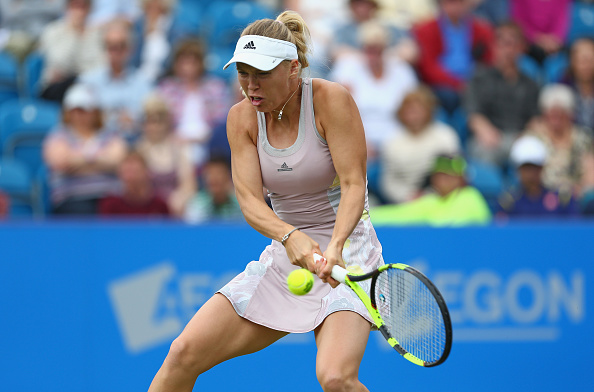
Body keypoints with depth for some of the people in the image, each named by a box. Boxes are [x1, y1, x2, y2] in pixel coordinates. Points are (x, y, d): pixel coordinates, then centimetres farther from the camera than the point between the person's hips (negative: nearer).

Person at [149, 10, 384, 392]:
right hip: (285, 256, 5)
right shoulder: (242, 117, 0)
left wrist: (334, 248, -37)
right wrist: (290, 236, -32)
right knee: (184, 354, -5)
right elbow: (249, 199, -10)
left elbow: (353, 185, -19)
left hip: (346, 254, -5)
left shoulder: (331, 99, -14)